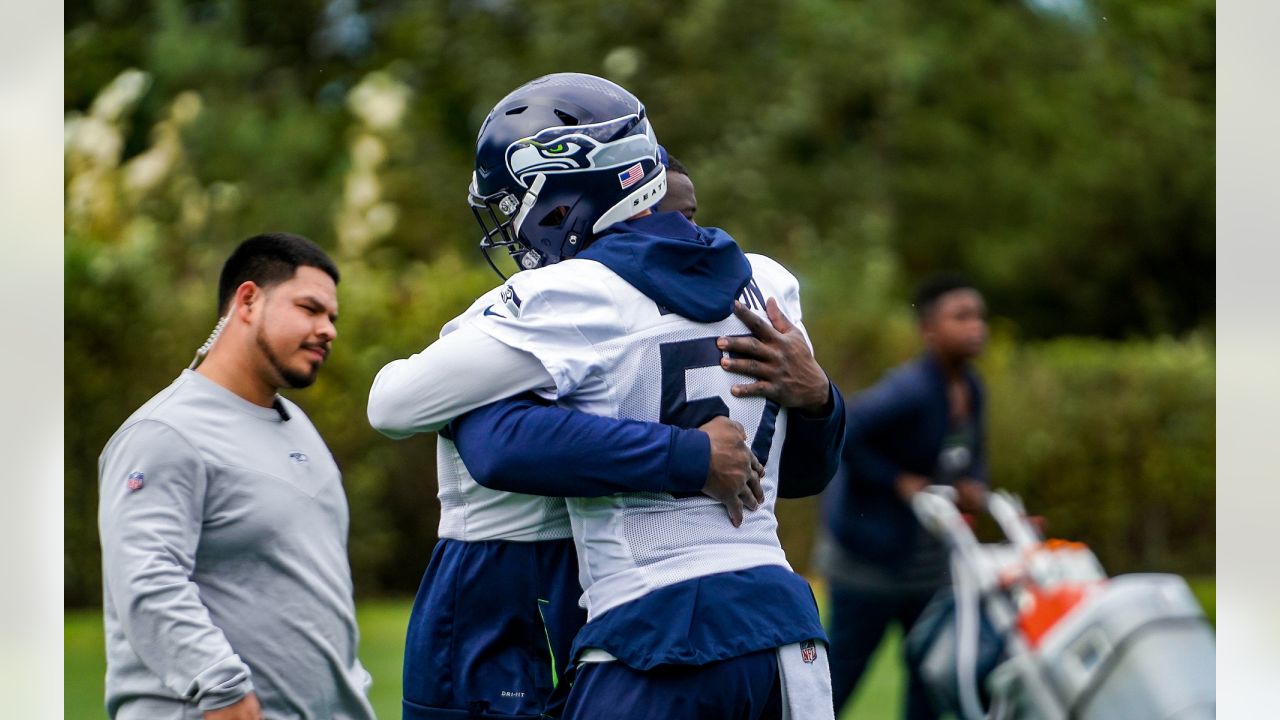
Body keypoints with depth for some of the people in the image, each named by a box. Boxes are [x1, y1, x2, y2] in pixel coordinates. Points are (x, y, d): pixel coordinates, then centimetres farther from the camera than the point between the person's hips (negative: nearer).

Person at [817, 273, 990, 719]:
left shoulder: (971, 390, 3)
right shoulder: (910, 391, -23)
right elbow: (841, 433, -28)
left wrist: (973, 489, -5)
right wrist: (898, 481, -23)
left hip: (929, 561, 8)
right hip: (872, 553, -8)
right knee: (842, 671, 1)